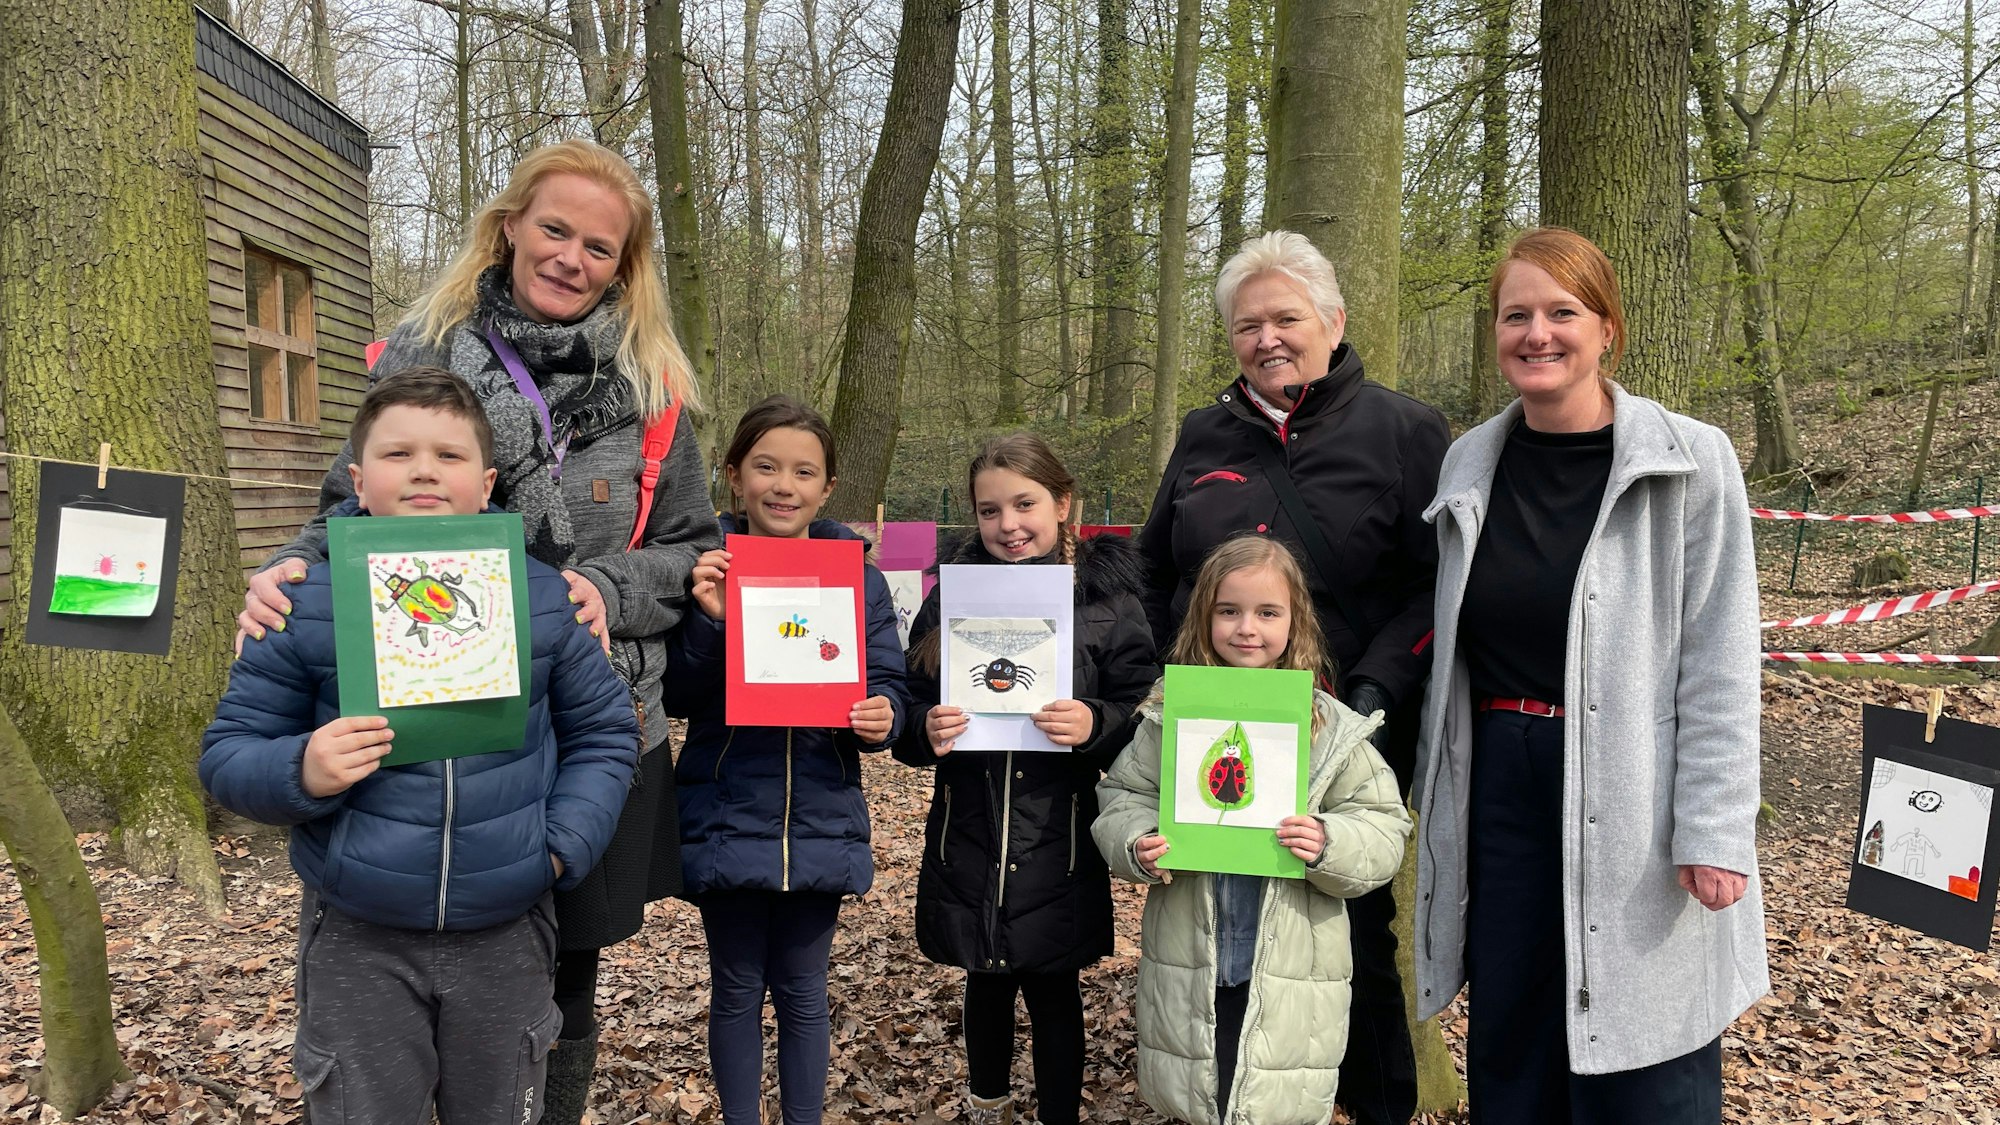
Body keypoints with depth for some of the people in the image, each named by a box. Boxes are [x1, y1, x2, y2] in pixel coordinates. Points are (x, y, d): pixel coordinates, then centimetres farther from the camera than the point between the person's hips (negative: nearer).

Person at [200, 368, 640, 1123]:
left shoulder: (542, 596, -3)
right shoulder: (305, 601, -6)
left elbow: (604, 733, 5)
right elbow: (227, 754, -1)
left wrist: (564, 844, -8)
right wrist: (301, 773, -22)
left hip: (505, 935, 2)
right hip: (359, 944, -1)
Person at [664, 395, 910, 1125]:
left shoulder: (856, 573, 0)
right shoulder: (707, 566, -4)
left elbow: (887, 684, 1)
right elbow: (677, 698, -6)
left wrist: (880, 717, -21)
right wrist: (708, 620, -22)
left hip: (821, 821, 1)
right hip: (727, 817, -1)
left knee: (803, 991, 14)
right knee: (737, 990, 13)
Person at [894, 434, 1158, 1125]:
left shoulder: (1107, 602, -6)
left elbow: (1144, 719, -4)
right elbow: (908, 712, 5)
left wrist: (1096, 724, -24)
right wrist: (926, 732, -16)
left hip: (1058, 847, -2)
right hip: (969, 841, 3)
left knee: (1053, 991, 10)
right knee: (986, 983, 18)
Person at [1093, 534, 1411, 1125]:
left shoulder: (1332, 727, -3)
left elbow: (1383, 827, -2)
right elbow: (1122, 796, 5)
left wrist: (1330, 845, -21)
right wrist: (1137, 845, -15)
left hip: (1292, 970, -1)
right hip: (1187, 966, 1)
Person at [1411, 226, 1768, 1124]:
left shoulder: (1691, 464, -7)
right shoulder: (1470, 467, 5)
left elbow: (1719, 664, -9)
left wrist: (1714, 831, -13)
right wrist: (1437, 786, 11)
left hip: (1632, 794, -4)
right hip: (1501, 789, 4)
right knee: (1510, 1052, 16)